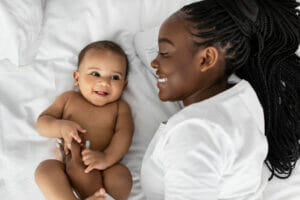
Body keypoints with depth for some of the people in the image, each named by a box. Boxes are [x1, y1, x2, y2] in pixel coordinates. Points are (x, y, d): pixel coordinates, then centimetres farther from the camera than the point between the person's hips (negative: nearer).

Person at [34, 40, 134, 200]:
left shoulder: (119, 107, 13)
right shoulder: (68, 99, 17)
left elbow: (124, 133, -4)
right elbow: (42, 122, 13)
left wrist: (107, 158, -24)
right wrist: (61, 127, -11)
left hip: (100, 171, -1)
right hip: (66, 165, 1)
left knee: (122, 173, -31)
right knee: (45, 169, -28)